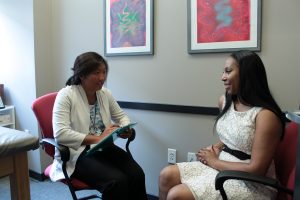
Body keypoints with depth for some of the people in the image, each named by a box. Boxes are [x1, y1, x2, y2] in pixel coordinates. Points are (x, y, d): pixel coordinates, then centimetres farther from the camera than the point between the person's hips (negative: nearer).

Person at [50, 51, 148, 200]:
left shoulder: (105, 93, 6)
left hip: (105, 148, 5)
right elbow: (60, 133, -21)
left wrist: (126, 129, -7)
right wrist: (97, 139, -26)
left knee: (137, 175, -22)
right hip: (78, 153, -4)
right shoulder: (66, 95, -10)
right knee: (117, 181, -29)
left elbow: (121, 116, 18)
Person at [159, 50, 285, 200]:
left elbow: (256, 169, -21)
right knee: (167, 175, -9)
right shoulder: (224, 101, 3)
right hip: (220, 165, 7)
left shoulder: (266, 115, -20)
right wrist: (215, 149, 0)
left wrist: (214, 161, -13)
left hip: (252, 184, -7)